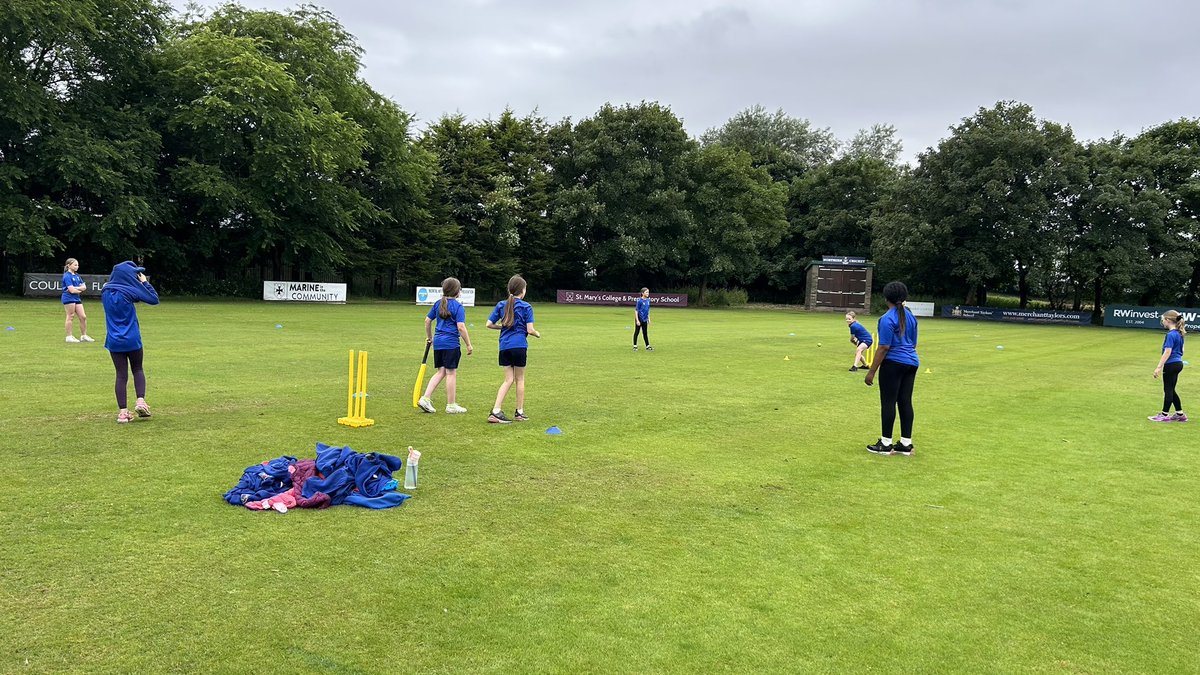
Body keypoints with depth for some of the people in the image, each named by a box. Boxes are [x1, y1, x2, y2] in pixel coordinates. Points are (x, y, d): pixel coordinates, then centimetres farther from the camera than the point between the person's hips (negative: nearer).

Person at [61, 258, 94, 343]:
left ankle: (84, 336, 16)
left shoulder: (77, 275, 13)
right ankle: (69, 336, 6)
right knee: (70, 317, -2)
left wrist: (75, 288, -11)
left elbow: (84, 287, 6)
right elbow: (72, 290, -18)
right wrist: (80, 290, -1)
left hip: (77, 298, 8)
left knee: (83, 317, 7)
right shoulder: (67, 276, -11)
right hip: (69, 298, -8)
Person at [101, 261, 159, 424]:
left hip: (114, 341, 3)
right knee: (138, 369, 16)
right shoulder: (129, 291, -11)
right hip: (132, 339, -3)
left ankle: (123, 412, 3)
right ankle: (140, 401, -3)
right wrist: (144, 282, 6)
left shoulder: (106, 292, 2)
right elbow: (154, 299, -4)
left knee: (121, 375, 6)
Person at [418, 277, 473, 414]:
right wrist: (469, 345, -9)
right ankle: (451, 405, 11)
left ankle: (425, 398, 5)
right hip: (451, 343, -6)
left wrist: (429, 337, 30)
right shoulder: (458, 306, -10)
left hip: (438, 341, 7)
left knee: (440, 372, 15)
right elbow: (461, 327, -16)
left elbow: (427, 320, 16)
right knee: (451, 373, 3)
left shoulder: (438, 304, 10)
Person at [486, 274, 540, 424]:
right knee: (520, 379, 10)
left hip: (504, 346, 4)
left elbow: (489, 324, 5)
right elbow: (530, 330, -8)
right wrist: (537, 333, 13)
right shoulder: (526, 307, -5)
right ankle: (519, 412, 19)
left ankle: (495, 411, -3)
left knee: (508, 380, 9)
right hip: (519, 345, -4)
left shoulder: (501, 305, 7)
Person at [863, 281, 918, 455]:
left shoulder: (887, 318, -12)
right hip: (911, 362, 8)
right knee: (905, 402, 9)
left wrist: (872, 371, -13)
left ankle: (885, 444, 3)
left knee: (888, 402, -1)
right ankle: (906, 444, 12)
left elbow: (883, 347, -16)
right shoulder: (910, 316, 12)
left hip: (893, 363, -8)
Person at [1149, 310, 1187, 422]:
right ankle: (1180, 414, 19)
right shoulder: (1179, 333, 10)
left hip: (1171, 365, -9)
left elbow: (1167, 352, -21)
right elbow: (1180, 351, 17)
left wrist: (1159, 367, -20)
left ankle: (1165, 415, 8)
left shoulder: (1171, 335, -18)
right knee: (1171, 390, 16)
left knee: (1168, 390, 0)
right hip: (1178, 363, 9)